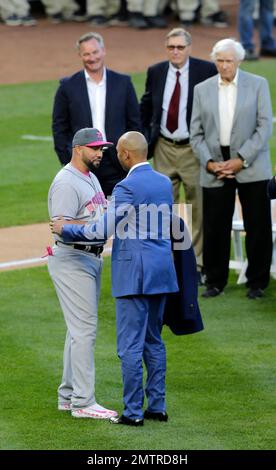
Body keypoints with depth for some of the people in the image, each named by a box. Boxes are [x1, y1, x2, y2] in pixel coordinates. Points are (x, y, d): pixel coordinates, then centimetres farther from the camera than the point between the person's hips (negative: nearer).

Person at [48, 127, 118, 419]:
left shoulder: (90, 177, 16)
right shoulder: (66, 182, -16)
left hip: (91, 258, 10)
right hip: (71, 260, -10)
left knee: (80, 328, 15)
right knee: (84, 329, -11)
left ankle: (68, 395, 22)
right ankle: (83, 402, -9)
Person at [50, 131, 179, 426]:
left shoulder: (127, 187, -15)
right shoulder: (165, 183, 10)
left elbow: (103, 230, -14)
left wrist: (65, 230, -1)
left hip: (134, 275, -8)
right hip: (162, 273, 8)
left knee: (130, 345, -3)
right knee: (153, 341, 16)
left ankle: (133, 412, -2)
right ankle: (157, 407, 17)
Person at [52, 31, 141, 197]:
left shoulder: (123, 83, 5)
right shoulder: (68, 87, 1)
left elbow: (135, 123, 8)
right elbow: (60, 128, 5)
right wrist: (67, 163, -1)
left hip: (117, 164, 1)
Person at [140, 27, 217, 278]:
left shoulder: (206, 71, -8)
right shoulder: (156, 72, 4)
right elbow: (146, 106, 18)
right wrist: (145, 136, 10)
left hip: (193, 148, -4)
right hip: (164, 149, 4)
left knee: (198, 207, 0)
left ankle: (197, 264, 8)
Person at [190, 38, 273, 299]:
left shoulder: (258, 85, 2)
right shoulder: (202, 90, 9)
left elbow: (264, 126, -3)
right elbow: (196, 133, 8)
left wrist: (242, 159, -11)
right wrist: (208, 162, -6)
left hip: (250, 167, -2)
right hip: (215, 168, 2)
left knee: (257, 227, 1)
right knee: (214, 228, 1)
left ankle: (257, 282, 12)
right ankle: (215, 281, 13)